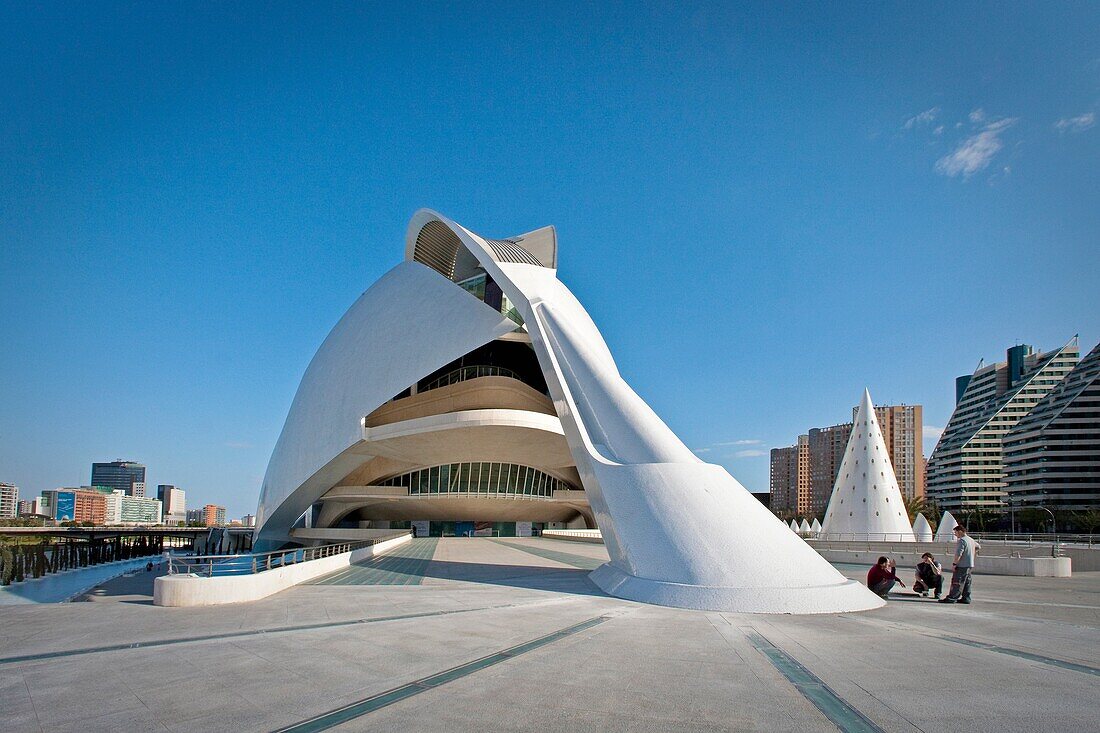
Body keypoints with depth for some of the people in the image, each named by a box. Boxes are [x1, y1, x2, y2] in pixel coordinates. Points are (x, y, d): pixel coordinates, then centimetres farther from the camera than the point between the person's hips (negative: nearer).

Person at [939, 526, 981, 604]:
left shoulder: (962, 540, -16)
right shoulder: (971, 540, 15)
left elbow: (959, 554, -22)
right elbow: (978, 547, 35)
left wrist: (954, 564, -19)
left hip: (962, 566, -9)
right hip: (970, 565, 9)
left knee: (957, 583, -8)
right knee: (967, 583, 13)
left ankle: (952, 598, -9)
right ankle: (966, 598, 16)